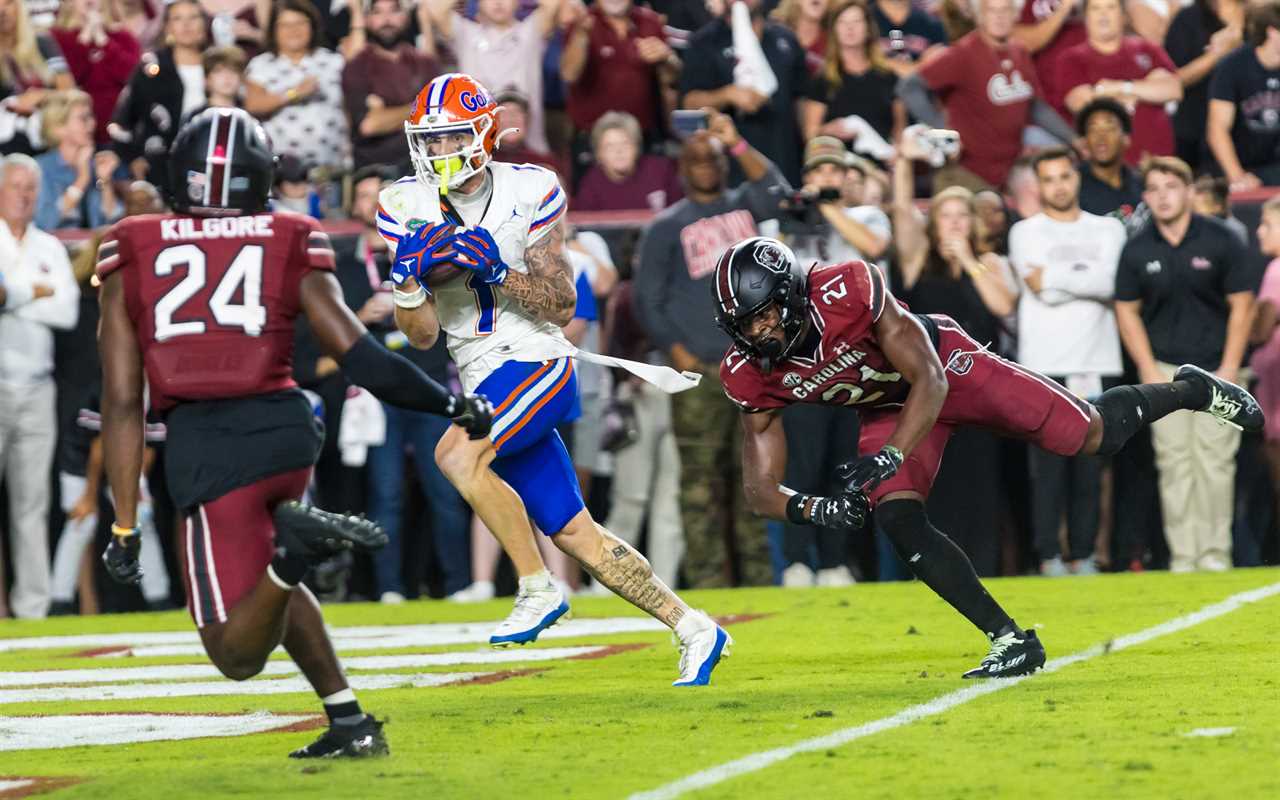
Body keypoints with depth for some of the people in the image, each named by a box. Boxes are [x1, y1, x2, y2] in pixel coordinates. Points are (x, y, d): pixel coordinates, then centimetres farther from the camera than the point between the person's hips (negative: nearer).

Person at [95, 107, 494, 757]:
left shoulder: (132, 253, 11)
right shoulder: (290, 244, 11)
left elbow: (122, 402, 7)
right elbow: (358, 355, 4)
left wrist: (124, 526, 9)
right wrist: (450, 405, 18)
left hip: (204, 446, -3)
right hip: (285, 425, 3)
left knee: (239, 653, 2)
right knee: (264, 578, 32)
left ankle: (296, 541, -27)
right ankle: (350, 724, 19)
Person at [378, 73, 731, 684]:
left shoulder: (529, 193, -7)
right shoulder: (408, 208, 3)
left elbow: (562, 308, -8)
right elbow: (422, 335, 2)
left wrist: (497, 269, -21)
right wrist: (410, 277, -17)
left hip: (537, 363, -5)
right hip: (485, 381, 5)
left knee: (456, 455, -30)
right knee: (573, 534, 6)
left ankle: (538, 590, -16)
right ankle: (694, 630, 18)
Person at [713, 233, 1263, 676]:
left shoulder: (849, 290, -38)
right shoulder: (749, 375, -23)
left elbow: (928, 381, -32)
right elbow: (761, 491, -17)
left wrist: (885, 459, -46)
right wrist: (811, 508, -40)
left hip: (945, 364, -4)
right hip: (887, 408, 4)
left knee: (1092, 435, 1)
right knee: (897, 521, -17)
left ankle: (1190, 390, 32)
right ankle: (1011, 642, -6)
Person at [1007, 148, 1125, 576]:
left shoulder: (1108, 230, 14)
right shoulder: (1026, 232, 9)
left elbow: (1111, 283, -4)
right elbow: (1043, 292, -7)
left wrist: (1052, 276, -4)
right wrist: (1087, 278, -1)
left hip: (1098, 363, 2)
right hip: (1045, 364, -2)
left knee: (1091, 466, 1)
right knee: (1049, 463, -7)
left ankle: (1083, 553, 4)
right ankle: (1048, 554, -5)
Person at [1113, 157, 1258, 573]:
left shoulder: (1221, 241, -6)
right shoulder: (1137, 249, 0)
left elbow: (1241, 305, -1)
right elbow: (1127, 311, 7)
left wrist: (1228, 372, -6)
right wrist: (1150, 371, -1)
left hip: (1215, 365, -2)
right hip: (1164, 366, 2)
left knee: (1215, 460, -6)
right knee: (1174, 463, -1)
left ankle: (1215, 554, 0)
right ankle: (1183, 557, 2)